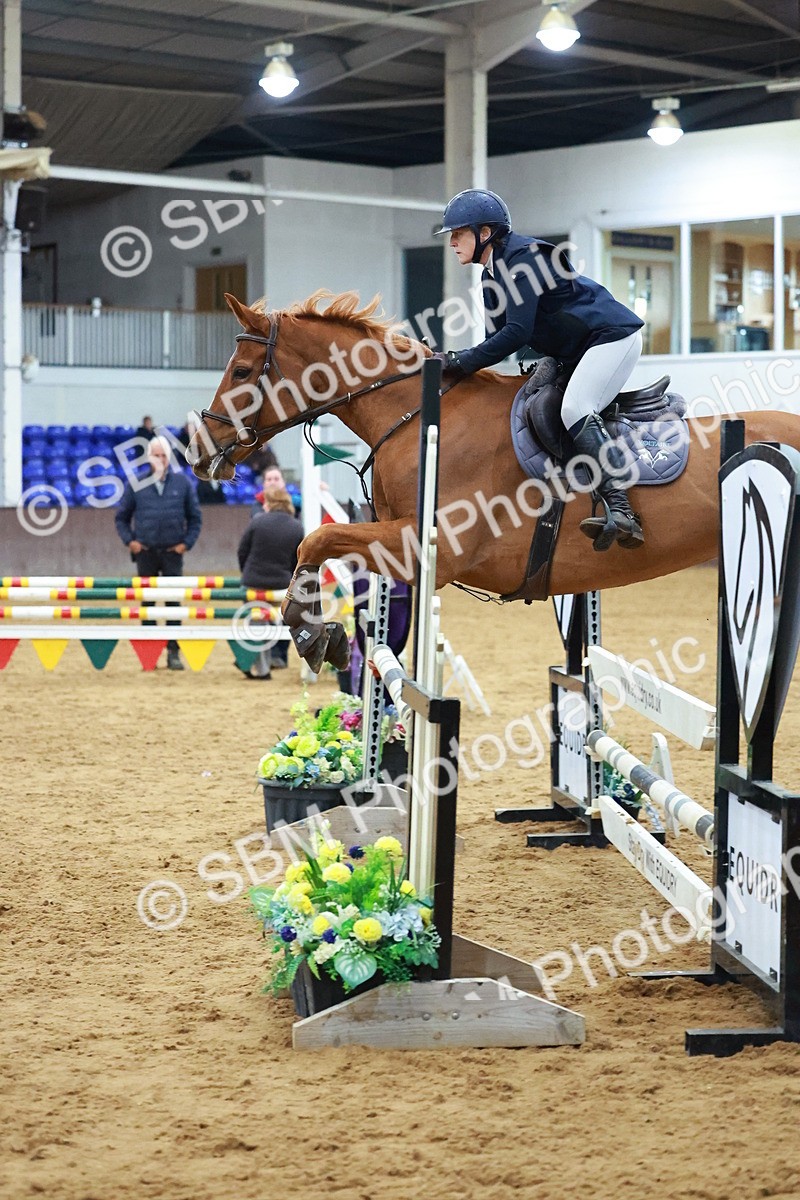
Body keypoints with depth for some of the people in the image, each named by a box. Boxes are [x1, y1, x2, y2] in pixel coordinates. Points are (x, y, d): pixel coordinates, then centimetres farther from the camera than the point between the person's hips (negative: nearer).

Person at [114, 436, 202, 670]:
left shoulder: (182, 483, 1)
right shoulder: (136, 483, 0)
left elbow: (195, 517, 7)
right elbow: (121, 517, 8)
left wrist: (187, 543, -3)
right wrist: (129, 541, -5)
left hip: (172, 552, 0)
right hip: (145, 552, 0)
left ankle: (173, 653, 7)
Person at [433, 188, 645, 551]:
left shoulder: (522, 257, -19)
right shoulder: (492, 278, 12)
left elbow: (517, 333, -25)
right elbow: (497, 339, 12)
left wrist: (461, 361, -22)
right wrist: (453, 363, -4)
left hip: (614, 336, -11)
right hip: (573, 354, 11)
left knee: (574, 410, -28)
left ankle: (620, 512, -38)